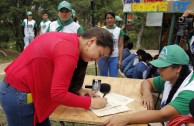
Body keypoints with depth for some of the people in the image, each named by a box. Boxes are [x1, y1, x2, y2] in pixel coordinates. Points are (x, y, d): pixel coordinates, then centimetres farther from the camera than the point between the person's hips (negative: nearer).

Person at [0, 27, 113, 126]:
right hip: (19, 96, -9)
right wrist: (91, 102, -16)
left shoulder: (68, 39, 1)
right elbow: (58, 95, -27)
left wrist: (77, 90, 1)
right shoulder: (68, 52, -27)